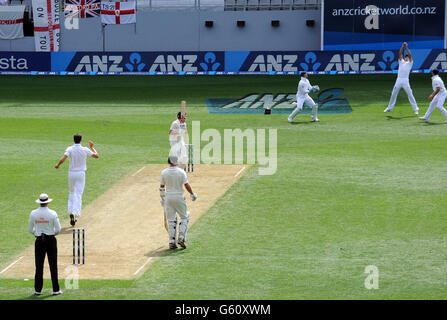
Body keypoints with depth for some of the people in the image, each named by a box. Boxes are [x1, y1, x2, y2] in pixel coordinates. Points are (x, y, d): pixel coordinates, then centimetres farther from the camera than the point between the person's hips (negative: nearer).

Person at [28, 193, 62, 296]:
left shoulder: (33, 213, -3)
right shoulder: (52, 213, -9)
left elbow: (30, 229, 3)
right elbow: (58, 229, -7)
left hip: (39, 241, 2)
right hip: (51, 240, -2)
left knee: (39, 265, 6)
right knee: (53, 265, 4)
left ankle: (38, 290, 7)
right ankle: (56, 290, 5)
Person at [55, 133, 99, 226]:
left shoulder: (70, 149, -8)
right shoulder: (85, 150, -6)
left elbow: (62, 159, -19)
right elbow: (96, 156, 5)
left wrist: (58, 165, 1)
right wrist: (91, 147, 18)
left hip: (71, 173, 1)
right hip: (81, 173, -1)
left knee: (71, 192, 21)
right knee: (78, 195, -2)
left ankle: (71, 211, 11)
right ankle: (76, 214, -15)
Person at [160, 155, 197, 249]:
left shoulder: (164, 172, -2)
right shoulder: (181, 172, -10)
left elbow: (162, 187, 5)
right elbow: (187, 185, -12)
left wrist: (162, 198, 18)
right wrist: (192, 194, 4)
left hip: (168, 198, 3)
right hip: (179, 197, -3)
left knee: (171, 220, 8)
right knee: (184, 217, 12)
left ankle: (172, 242, 4)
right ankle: (181, 238, 0)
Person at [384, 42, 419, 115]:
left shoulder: (410, 63, 9)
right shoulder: (401, 61, 18)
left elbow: (410, 55, -4)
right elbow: (400, 54, 6)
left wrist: (407, 47, -8)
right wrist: (402, 47, -4)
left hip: (405, 81, -4)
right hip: (398, 80, 4)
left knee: (410, 95, -6)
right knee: (393, 94, 8)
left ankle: (415, 109, -3)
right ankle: (389, 108, 19)